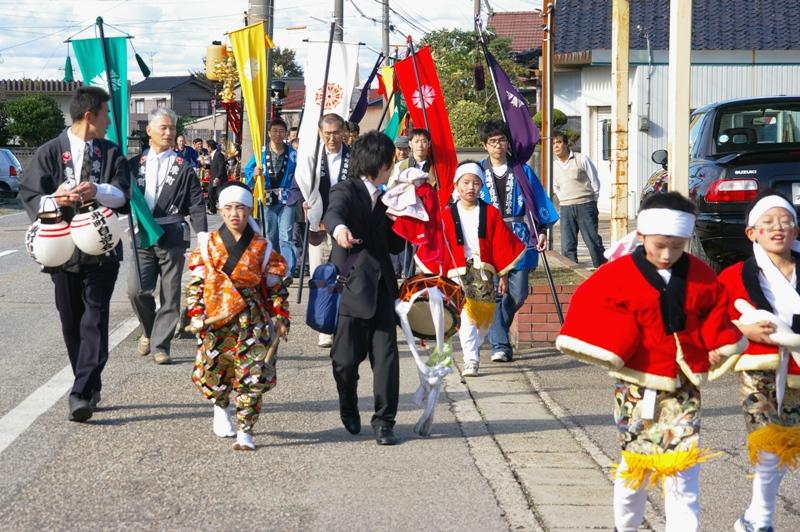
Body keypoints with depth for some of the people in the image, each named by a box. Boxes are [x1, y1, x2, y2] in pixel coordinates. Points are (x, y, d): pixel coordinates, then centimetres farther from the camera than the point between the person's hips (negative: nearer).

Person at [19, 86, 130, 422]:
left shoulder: (111, 153, 8)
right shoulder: (50, 152, 2)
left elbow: (122, 193, -4)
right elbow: (29, 195, -3)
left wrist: (98, 190, -25)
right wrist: (52, 200, -25)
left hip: (101, 251, 0)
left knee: (94, 320, -11)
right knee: (71, 322, 7)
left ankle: (82, 394, -16)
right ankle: (90, 388, 20)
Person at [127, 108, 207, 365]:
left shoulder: (183, 168, 2)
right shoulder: (135, 165, 9)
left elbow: (196, 206, -2)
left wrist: (203, 237, -10)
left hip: (172, 235, -2)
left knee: (170, 294, 0)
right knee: (137, 290, -6)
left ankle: (160, 345, 10)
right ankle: (149, 331, 21)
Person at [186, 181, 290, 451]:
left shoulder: (261, 248, 5)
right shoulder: (209, 244, 6)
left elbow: (275, 286, 9)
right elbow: (196, 282, 5)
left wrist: (281, 318, 4)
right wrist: (196, 314, -4)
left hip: (252, 320, -1)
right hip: (216, 319, 1)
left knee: (252, 377, -7)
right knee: (209, 373, 3)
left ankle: (245, 431, 1)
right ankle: (221, 407, 35)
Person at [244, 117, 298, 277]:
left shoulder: (292, 154, 0)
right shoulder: (261, 153, 2)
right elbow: (248, 171, 3)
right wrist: (254, 174, -19)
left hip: (286, 199, -2)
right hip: (267, 199, 2)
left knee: (285, 236, -9)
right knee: (270, 236, 11)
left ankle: (288, 273, -11)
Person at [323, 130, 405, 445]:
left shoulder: (379, 199, 19)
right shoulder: (346, 191, -5)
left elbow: (393, 244, 25)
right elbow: (333, 213, -28)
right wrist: (339, 229, -52)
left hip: (380, 289, 6)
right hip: (351, 287, -6)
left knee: (386, 356, -3)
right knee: (346, 358, 3)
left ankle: (384, 422, 2)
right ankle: (349, 408, 31)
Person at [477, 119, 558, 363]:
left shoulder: (523, 171, 8)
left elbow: (539, 202, 9)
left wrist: (542, 230, -1)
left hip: (518, 239, 1)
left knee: (518, 294, 1)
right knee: (494, 294, -7)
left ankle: (496, 330, 27)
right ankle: (500, 345, -4)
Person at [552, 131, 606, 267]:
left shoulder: (581, 159, -2)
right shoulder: (554, 165, 10)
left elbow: (595, 182, 3)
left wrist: (591, 203, 4)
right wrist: (564, 200, 12)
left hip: (585, 206, -4)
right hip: (565, 209, 4)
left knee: (593, 242, -5)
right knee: (567, 247, 0)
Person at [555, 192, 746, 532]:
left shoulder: (700, 276, 3)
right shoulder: (620, 274, -8)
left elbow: (717, 309, 15)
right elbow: (590, 308, -7)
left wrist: (718, 347, 2)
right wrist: (613, 350, -14)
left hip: (683, 388, 2)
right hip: (637, 386, -2)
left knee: (684, 465, -4)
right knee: (636, 464, 8)